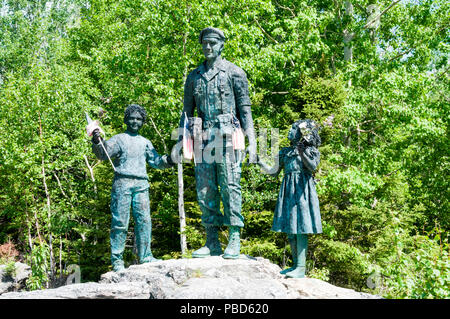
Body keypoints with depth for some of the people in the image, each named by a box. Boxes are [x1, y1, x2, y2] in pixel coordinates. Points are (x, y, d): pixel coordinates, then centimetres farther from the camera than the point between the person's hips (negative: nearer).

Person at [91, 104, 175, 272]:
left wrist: (168, 160, 5)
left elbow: (155, 161, 22)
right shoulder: (118, 139, 9)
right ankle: (117, 259, 2)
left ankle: (145, 256, 5)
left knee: (144, 220, -1)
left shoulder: (145, 142, 22)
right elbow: (103, 154, -5)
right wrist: (97, 143, -24)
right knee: (120, 222, -4)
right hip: (122, 183, -4)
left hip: (141, 184, 4)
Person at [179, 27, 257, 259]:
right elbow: (187, 111, 19)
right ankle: (212, 243, 9)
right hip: (203, 137, 4)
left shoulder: (234, 72, 5)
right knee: (204, 190, 2)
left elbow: (245, 109, 2)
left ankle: (234, 241, -3)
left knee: (230, 186, -8)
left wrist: (252, 142, -6)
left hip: (227, 135, -4)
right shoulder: (194, 76, 17)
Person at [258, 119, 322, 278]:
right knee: (289, 229, 6)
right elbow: (273, 171, 22)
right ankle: (296, 265, 15)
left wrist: (302, 153, -31)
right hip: (288, 191, 6)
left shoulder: (311, 151, 2)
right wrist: (258, 161, 15)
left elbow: (312, 167, -17)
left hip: (302, 191, -6)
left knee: (300, 228, -12)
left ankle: (301, 267, -13)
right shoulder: (285, 152, 17)